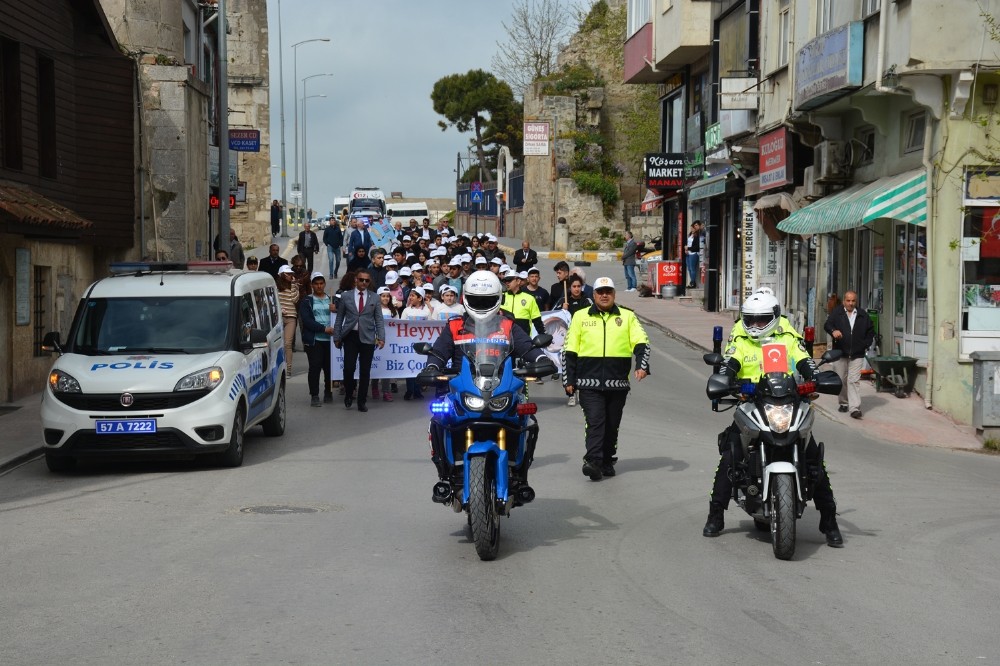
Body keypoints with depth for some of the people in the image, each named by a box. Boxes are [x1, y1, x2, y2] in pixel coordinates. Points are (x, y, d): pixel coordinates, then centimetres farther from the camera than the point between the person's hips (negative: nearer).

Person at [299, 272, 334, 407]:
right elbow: (306, 320, -6)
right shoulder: (306, 302, 6)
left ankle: (328, 393, 20)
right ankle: (314, 396, 1)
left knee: (329, 367, 4)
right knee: (315, 367, -4)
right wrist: (324, 328, -14)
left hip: (330, 339, 2)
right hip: (314, 340, -2)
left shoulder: (331, 300, 15)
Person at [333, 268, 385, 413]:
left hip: (367, 338, 1)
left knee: (365, 371, 3)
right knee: (348, 368, -9)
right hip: (350, 336, -1)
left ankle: (362, 401, 13)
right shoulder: (346, 297, 6)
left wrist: (381, 337, -6)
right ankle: (349, 394, 17)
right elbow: (339, 319, 8)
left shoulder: (374, 298, 7)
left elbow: (379, 320, 5)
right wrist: (337, 337, 2)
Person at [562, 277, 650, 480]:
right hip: (589, 382, -2)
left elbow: (641, 342, 4)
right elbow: (569, 351, 10)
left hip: (618, 383, 2)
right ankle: (593, 461, -20)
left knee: (612, 425, 9)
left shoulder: (627, 316, 11)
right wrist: (568, 380, 5)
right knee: (595, 421, -14)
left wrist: (642, 365, -14)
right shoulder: (581, 317, 9)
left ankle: (607, 461, 20)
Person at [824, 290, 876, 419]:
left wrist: (866, 344, 3)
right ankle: (844, 403, 25)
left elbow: (871, 331, 18)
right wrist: (833, 331, -33)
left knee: (854, 381, -9)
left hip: (857, 355, 0)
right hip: (840, 352, 0)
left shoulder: (863, 315, 10)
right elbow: (827, 325, -11)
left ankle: (855, 408, -14)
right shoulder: (836, 313, 4)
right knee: (841, 380, 8)